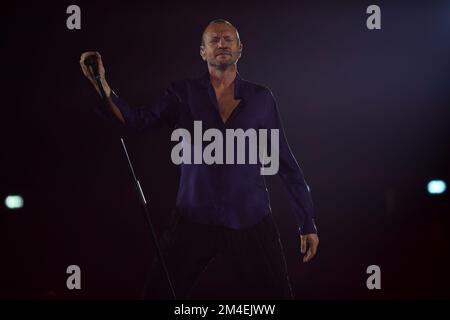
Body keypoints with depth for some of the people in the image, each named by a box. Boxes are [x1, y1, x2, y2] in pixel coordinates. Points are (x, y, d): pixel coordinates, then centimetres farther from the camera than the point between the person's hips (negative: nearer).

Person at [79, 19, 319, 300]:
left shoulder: (261, 99, 5)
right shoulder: (184, 94, 4)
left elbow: (286, 163, 6)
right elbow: (137, 121, -11)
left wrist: (307, 223, 5)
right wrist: (101, 83, -26)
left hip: (250, 221, 0)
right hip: (195, 220, 0)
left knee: (275, 294, 2)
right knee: (159, 293, 4)